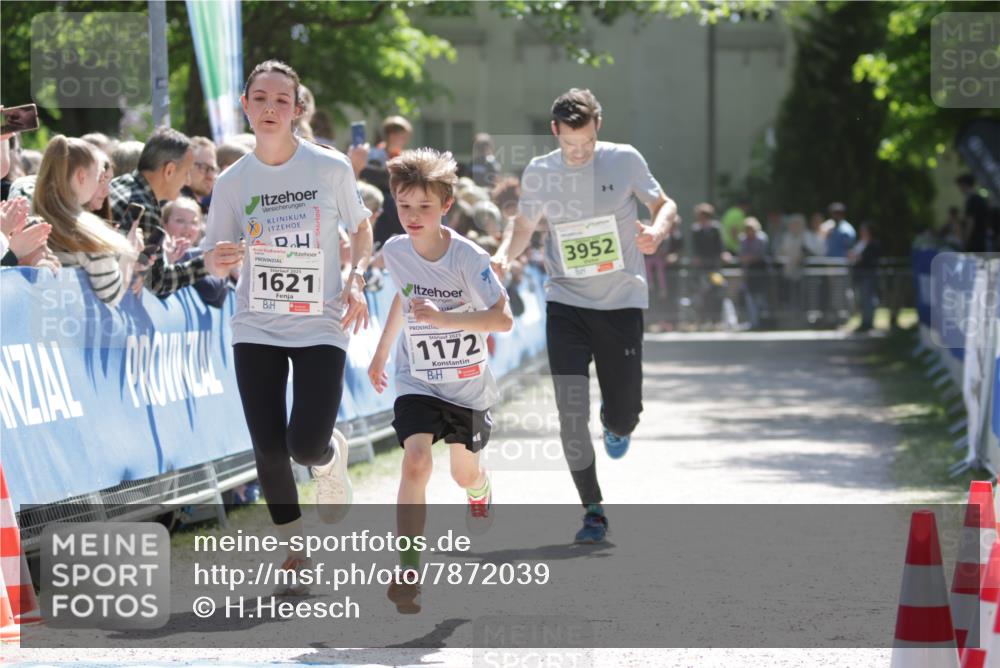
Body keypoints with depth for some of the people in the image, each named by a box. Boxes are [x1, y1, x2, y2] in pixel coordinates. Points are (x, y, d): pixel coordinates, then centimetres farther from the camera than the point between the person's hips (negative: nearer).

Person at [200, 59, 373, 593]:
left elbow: (361, 228, 9)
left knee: (307, 445, -15)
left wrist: (356, 280, -8)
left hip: (321, 328, -2)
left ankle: (332, 458, 23)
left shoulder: (331, 168, -7)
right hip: (257, 330, 2)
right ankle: (295, 551, 20)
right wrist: (220, 259, -21)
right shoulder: (233, 182, -3)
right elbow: (216, 266, 3)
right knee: (269, 450, -1)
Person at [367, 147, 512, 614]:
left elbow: (503, 318, -26)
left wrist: (444, 318, -38)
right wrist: (382, 351, 23)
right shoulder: (394, 252, -8)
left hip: (467, 384, -1)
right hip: (416, 381, 1)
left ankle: (479, 495, 58)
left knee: (465, 474, 17)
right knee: (416, 461, -22)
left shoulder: (468, 258, -21)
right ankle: (407, 571, -22)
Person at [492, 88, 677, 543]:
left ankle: (616, 423, 40)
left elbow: (665, 205, 5)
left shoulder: (625, 160, -5)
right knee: (570, 413, -10)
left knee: (623, 417, 0)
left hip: (622, 302, -1)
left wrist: (656, 231, -18)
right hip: (566, 304, 1)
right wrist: (505, 254, -6)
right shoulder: (538, 172, 0)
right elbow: (525, 226, 15)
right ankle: (592, 511, 3)